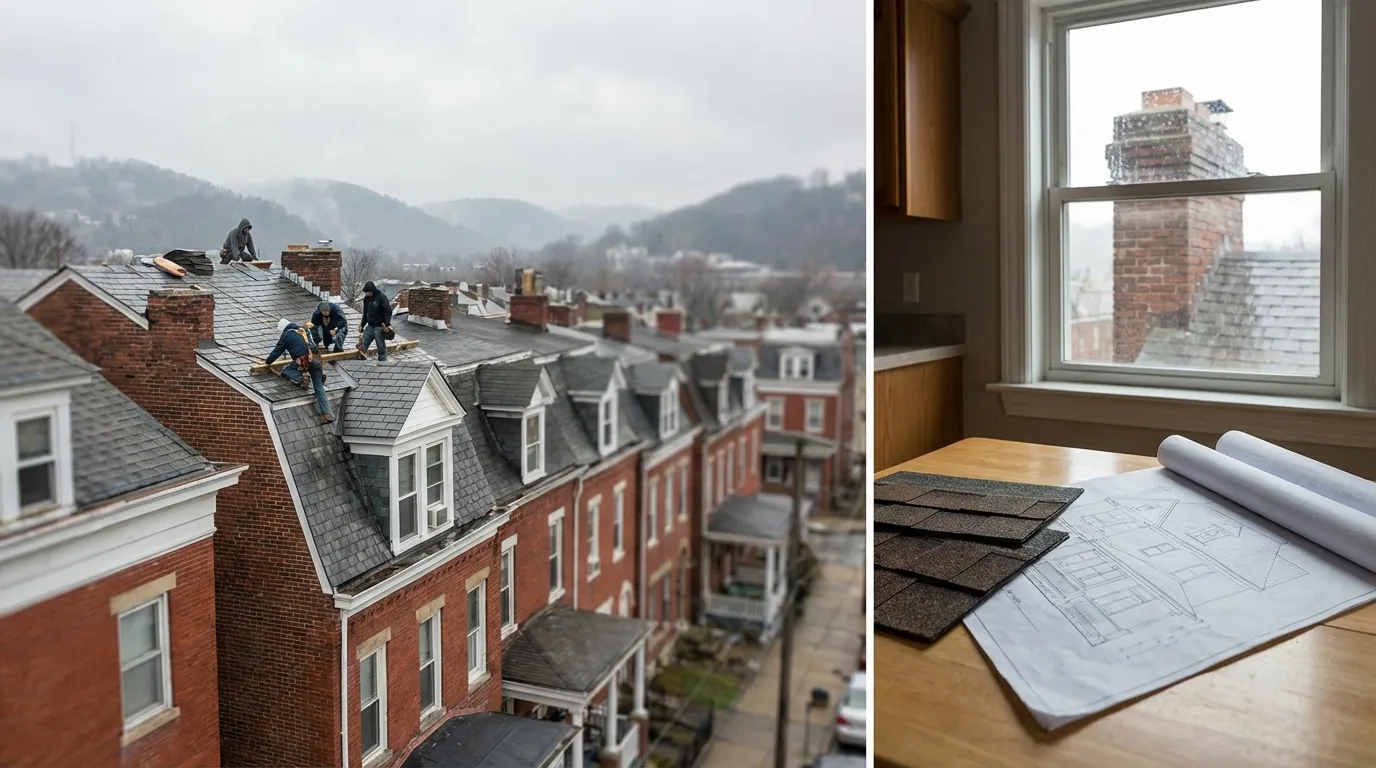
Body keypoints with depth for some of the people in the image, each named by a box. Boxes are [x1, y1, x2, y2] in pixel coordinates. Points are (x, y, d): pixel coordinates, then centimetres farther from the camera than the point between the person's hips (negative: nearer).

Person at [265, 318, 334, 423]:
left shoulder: (286, 335, 9)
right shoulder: (302, 330, 24)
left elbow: (277, 351, 15)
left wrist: (268, 361, 31)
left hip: (303, 360, -6)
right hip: (316, 358, 6)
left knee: (285, 372, 16)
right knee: (319, 387, 5)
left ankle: (300, 380, -11)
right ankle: (327, 414, -4)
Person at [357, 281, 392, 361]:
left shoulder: (381, 297, -11)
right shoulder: (366, 298, 9)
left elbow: (388, 311, -14)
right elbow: (365, 313, 19)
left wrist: (387, 325, -21)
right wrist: (362, 325, 16)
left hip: (379, 327, -6)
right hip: (370, 326, 6)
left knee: (381, 347, -1)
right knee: (362, 346, 0)